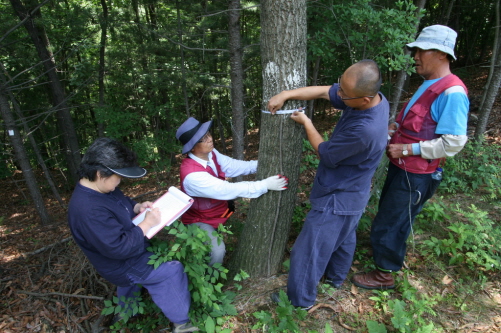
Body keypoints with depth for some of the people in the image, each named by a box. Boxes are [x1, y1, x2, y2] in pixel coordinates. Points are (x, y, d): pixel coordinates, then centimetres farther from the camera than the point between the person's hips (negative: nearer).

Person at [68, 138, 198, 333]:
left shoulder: (99, 189, -8)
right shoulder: (89, 210, -39)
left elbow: (121, 202, 12)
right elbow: (119, 248, -36)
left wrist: (137, 207, -8)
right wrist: (146, 224, -28)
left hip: (127, 253, 10)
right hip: (124, 266, -10)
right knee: (173, 270, -7)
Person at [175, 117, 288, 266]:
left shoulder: (211, 153, -13)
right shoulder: (191, 175, -36)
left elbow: (234, 166, -9)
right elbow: (229, 190, -37)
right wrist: (265, 184, -36)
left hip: (219, 210, 8)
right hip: (200, 220, -8)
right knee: (217, 251, -23)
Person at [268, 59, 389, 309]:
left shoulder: (365, 129, -38)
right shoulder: (373, 98, -11)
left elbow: (325, 152, -21)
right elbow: (323, 91, -4)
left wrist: (306, 122, -9)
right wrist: (286, 94, -14)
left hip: (337, 199, -9)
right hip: (351, 193, 10)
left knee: (308, 251, 7)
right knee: (344, 237, 29)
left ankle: (299, 301, 28)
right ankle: (336, 277, 55)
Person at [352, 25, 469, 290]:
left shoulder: (452, 92, -21)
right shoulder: (429, 85, 7)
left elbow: (453, 143, -25)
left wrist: (405, 150, -23)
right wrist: (391, 129, 3)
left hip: (415, 176, -9)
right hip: (401, 167, 9)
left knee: (388, 224, 4)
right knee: (389, 216, 25)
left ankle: (385, 274, 24)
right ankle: (391, 252, 49)